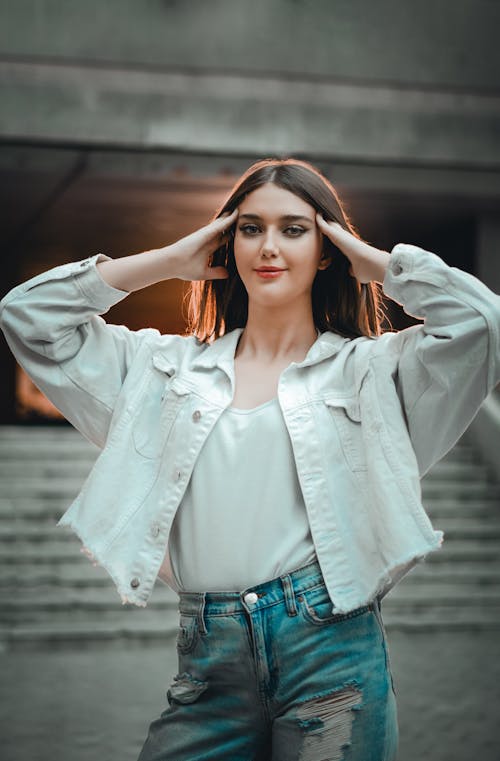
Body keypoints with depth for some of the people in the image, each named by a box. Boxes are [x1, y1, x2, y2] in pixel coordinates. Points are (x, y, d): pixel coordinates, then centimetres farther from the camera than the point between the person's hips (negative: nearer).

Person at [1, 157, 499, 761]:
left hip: (331, 647, -2)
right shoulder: (168, 366, 16)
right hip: (207, 659, 2)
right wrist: (169, 261, 13)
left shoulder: (369, 368, 9)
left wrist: (379, 264, 7)